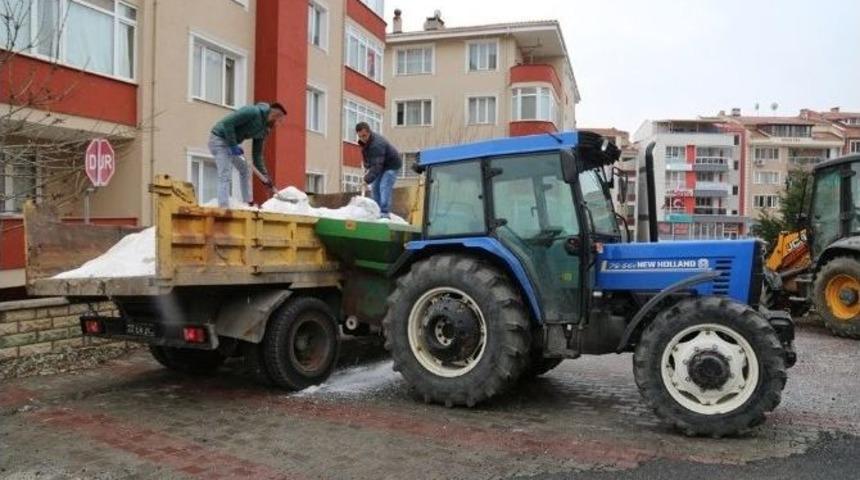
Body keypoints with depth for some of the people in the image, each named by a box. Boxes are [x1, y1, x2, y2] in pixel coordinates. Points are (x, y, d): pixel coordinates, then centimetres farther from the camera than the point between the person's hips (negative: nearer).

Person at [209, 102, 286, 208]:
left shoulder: (264, 130, 7)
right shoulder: (253, 112, -19)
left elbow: (257, 154, 10)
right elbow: (227, 123, -25)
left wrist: (265, 176, 5)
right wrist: (233, 145, -25)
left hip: (231, 142, 10)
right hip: (219, 139, -10)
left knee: (244, 170, 17)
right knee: (225, 176, -17)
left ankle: (248, 203, 23)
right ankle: (224, 208, -21)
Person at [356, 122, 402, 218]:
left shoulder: (377, 144, -36)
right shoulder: (364, 141, -6)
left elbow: (377, 166, -40)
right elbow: (366, 156, 12)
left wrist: (367, 180, -41)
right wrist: (368, 169, 1)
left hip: (391, 165, -10)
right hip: (382, 165, 10)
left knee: (384, 187, -22)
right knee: (375, 187, 8)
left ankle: (385, 213, -23)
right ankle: (377, 211, 15)